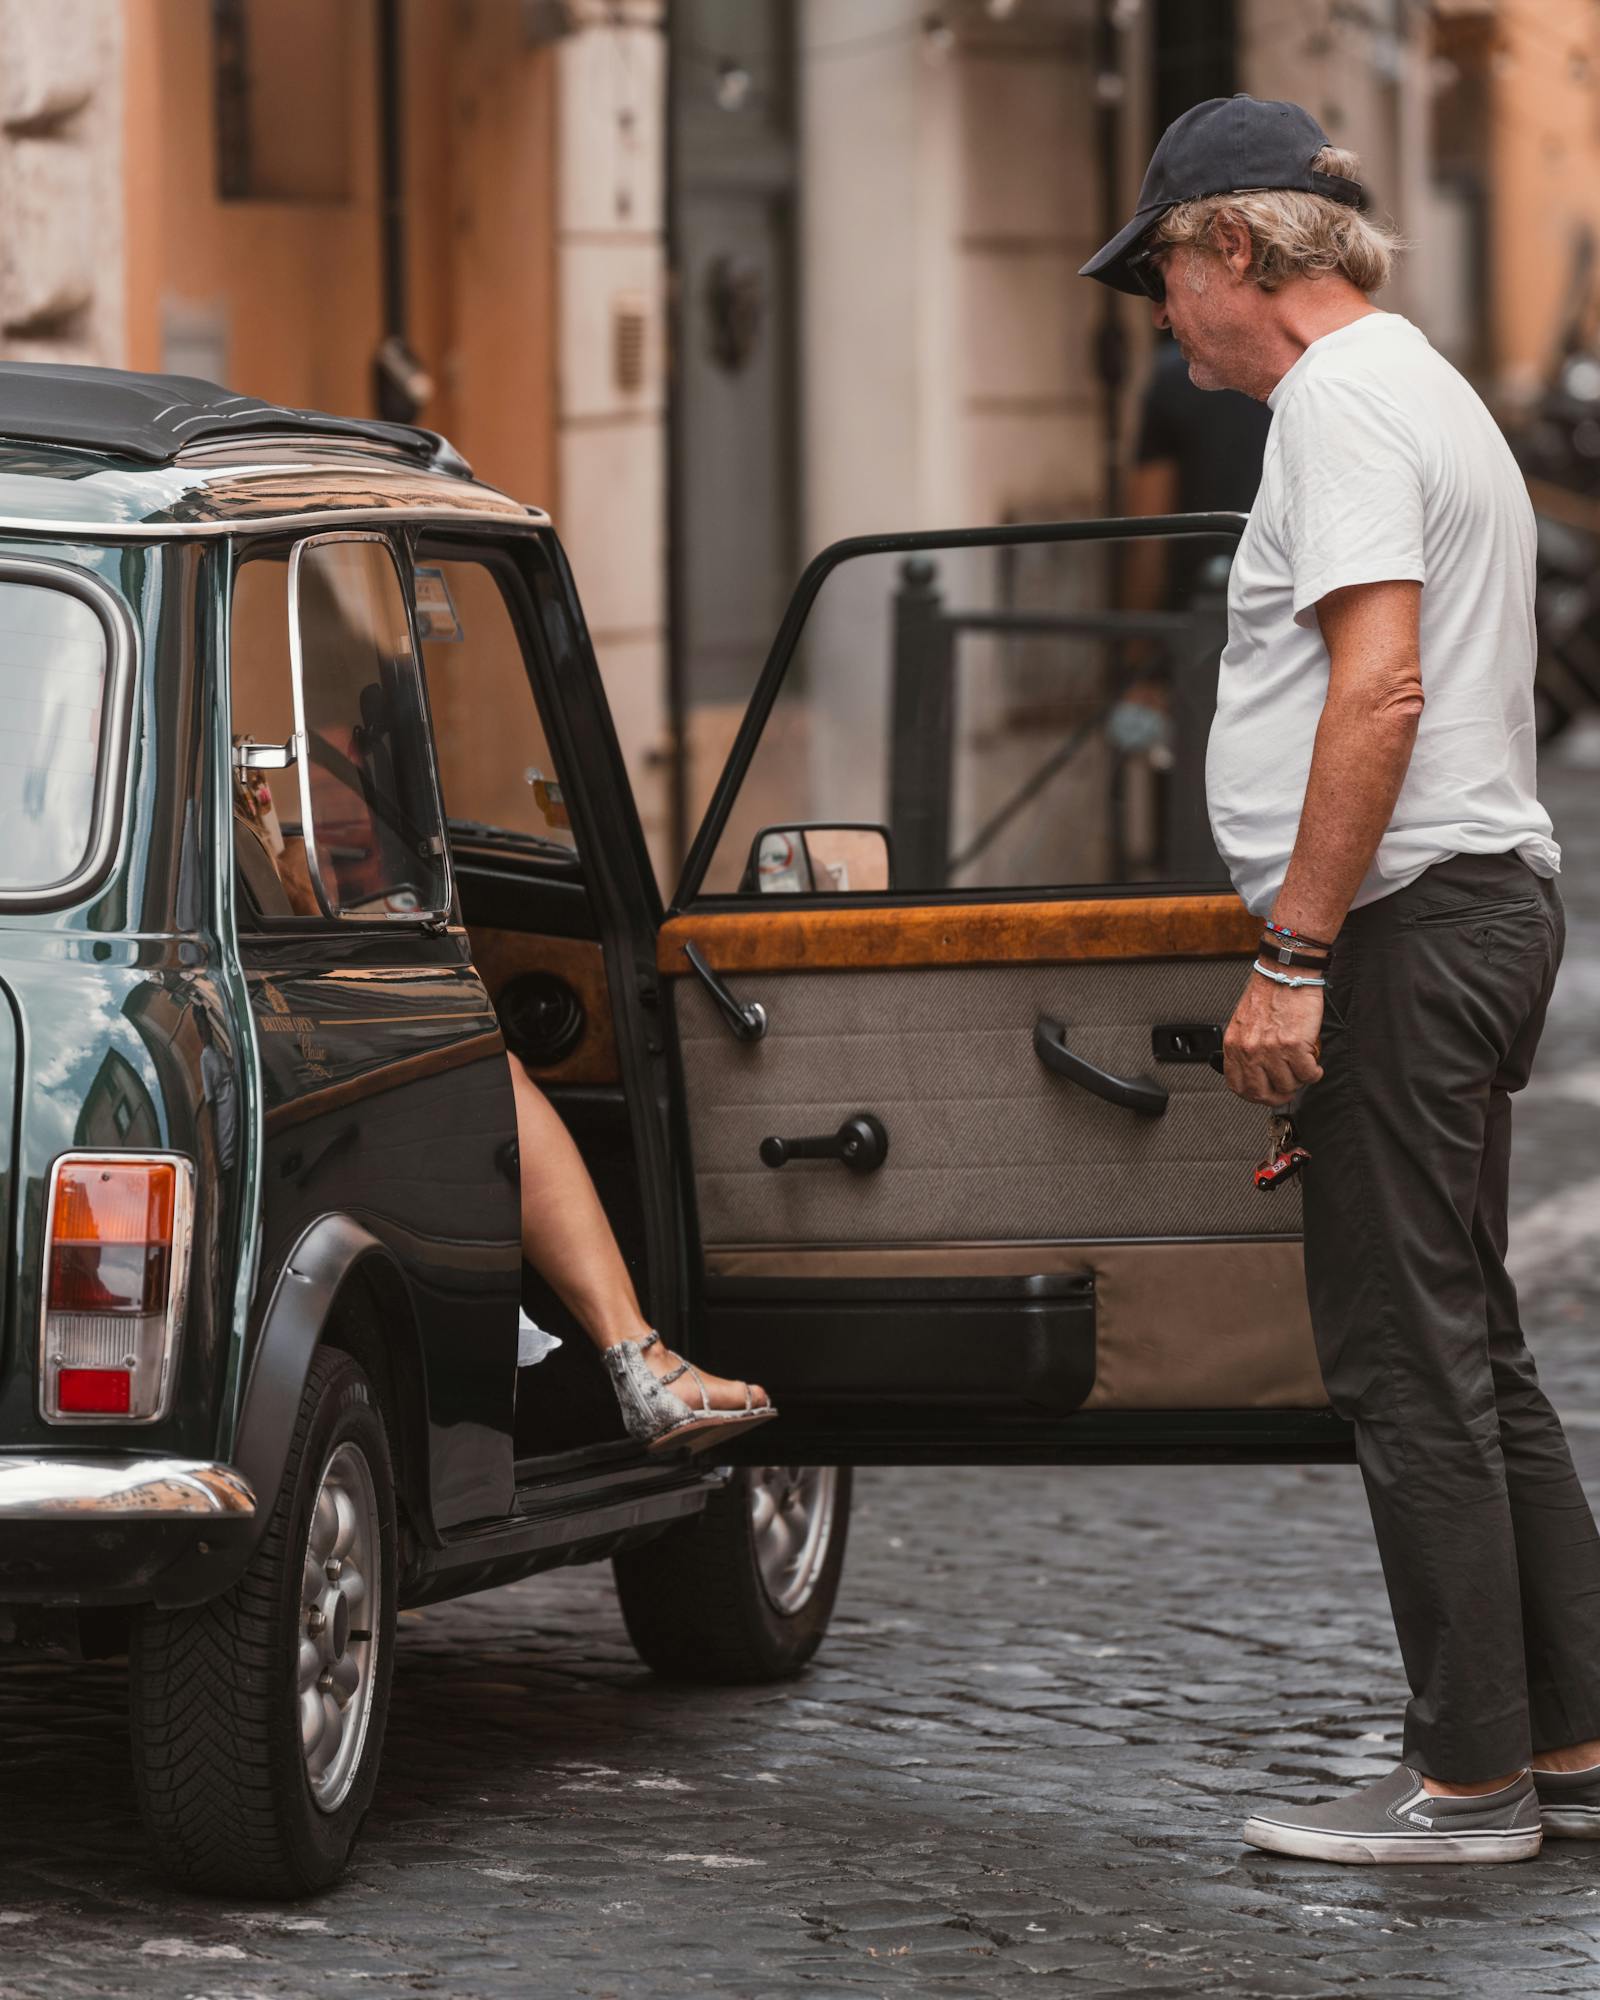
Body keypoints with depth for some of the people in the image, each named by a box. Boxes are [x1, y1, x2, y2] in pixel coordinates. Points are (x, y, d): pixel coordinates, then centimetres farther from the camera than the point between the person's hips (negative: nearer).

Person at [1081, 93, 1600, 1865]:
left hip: (1412, 918, -11)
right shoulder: (1424, 390, 22)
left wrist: (1293, 956, -21)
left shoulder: (1342, 397, -11)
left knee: (1408, 1355, -7)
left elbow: (1381, 686, -22)